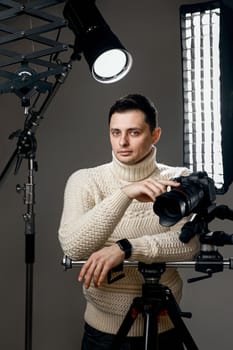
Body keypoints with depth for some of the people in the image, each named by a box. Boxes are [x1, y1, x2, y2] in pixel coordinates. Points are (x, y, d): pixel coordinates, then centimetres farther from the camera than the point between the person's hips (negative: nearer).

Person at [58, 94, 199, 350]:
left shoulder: (178, 179, -5)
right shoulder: (84, 180, -7)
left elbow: (189, 244, -19)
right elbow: (72, 247, -22)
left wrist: (124, 249, -31)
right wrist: (124, 195, -31)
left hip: (163, 327, 1)